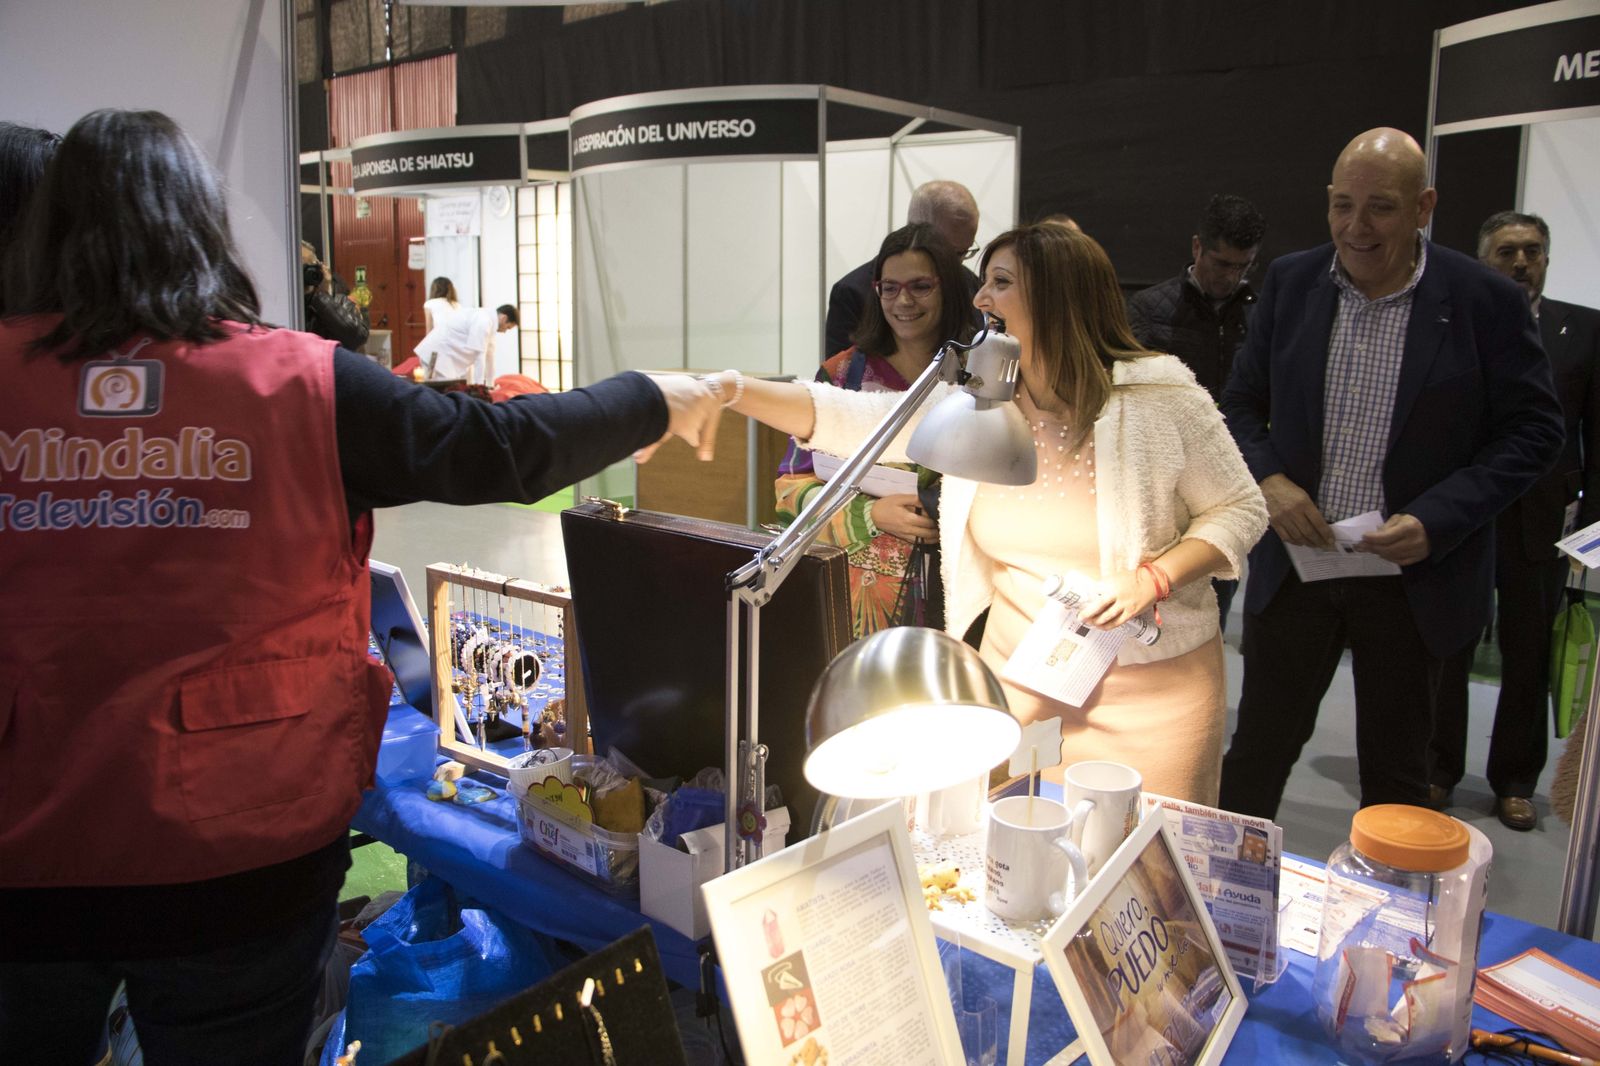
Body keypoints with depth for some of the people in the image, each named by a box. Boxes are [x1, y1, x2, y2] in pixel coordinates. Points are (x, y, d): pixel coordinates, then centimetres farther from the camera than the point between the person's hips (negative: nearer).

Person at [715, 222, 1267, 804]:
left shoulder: (1162, 396, -10)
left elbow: (1240, 508, -3)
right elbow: (851, 421, -7)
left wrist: (1153, 578, -18)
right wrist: (731, 391, -18)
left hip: (1152, 689, -3)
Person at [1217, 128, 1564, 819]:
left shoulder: (1485, 302, -7)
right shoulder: (1291, 283, 1)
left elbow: (1533, 431, -4)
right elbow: (1242, 401, 7)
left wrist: (1436, 521, -17)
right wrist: (1268, 479, -13)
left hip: (1413, 577, -1)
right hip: (1294, 562, 2)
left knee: (1396, 773, 14)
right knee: (1258, 747, 11)